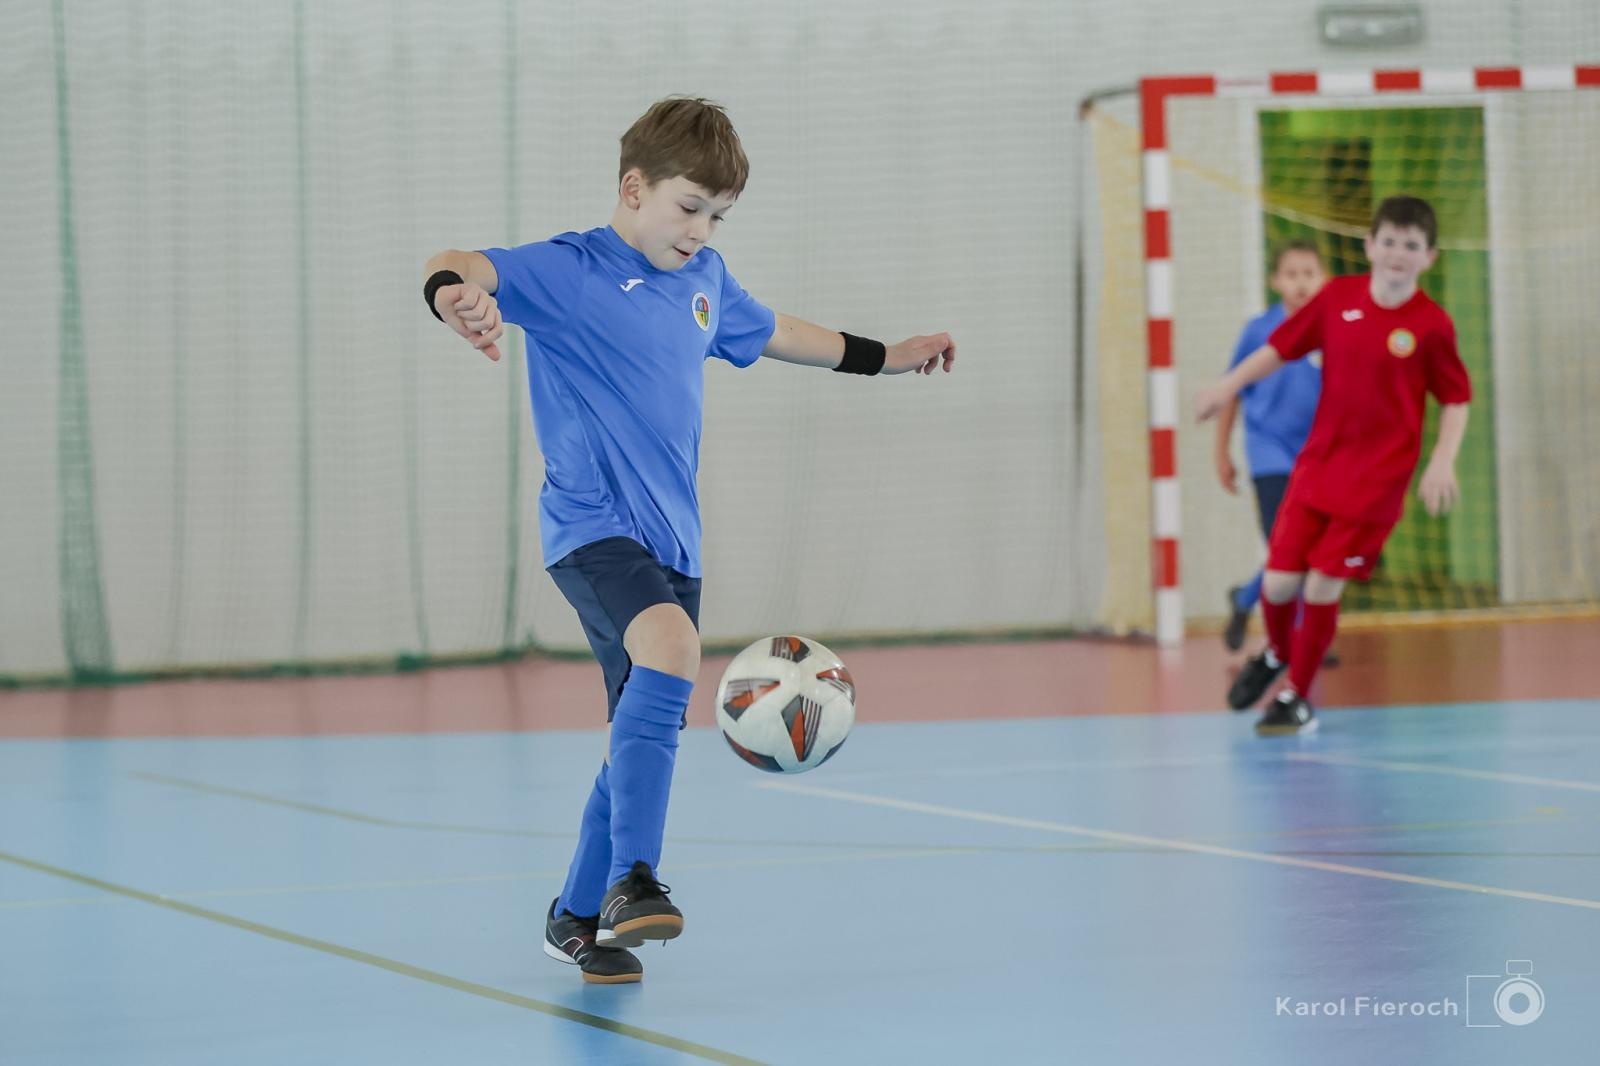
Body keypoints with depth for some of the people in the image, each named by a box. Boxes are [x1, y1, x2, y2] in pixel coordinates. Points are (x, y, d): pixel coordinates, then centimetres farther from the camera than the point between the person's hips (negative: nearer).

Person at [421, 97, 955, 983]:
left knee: (648, 733, 10)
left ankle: (577, 918, 27)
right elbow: (464, 270, -26)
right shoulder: (569, 272, -9)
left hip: (673, 539, 8)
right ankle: (632, 880, -34)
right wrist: (456, 293, -50)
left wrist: (885, 356, 40)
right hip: (592, 526, -8)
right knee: (670, 644, -33)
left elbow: (769, 334, 33)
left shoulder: (704, 280, 13)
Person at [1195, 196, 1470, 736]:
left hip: (1376, 478, -3)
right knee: (1279, 581, 1)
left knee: (1323, 585, -6)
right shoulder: (1337, 298, -3)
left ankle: (1297, 697, 15)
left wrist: (1442, 462, -14)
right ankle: (1277, 654, 35)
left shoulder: (1432, 325, -11)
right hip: (1316, 464, 3)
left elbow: (1456, 399, -3)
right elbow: (1282, 346, 10)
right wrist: (1230, 384, 6)